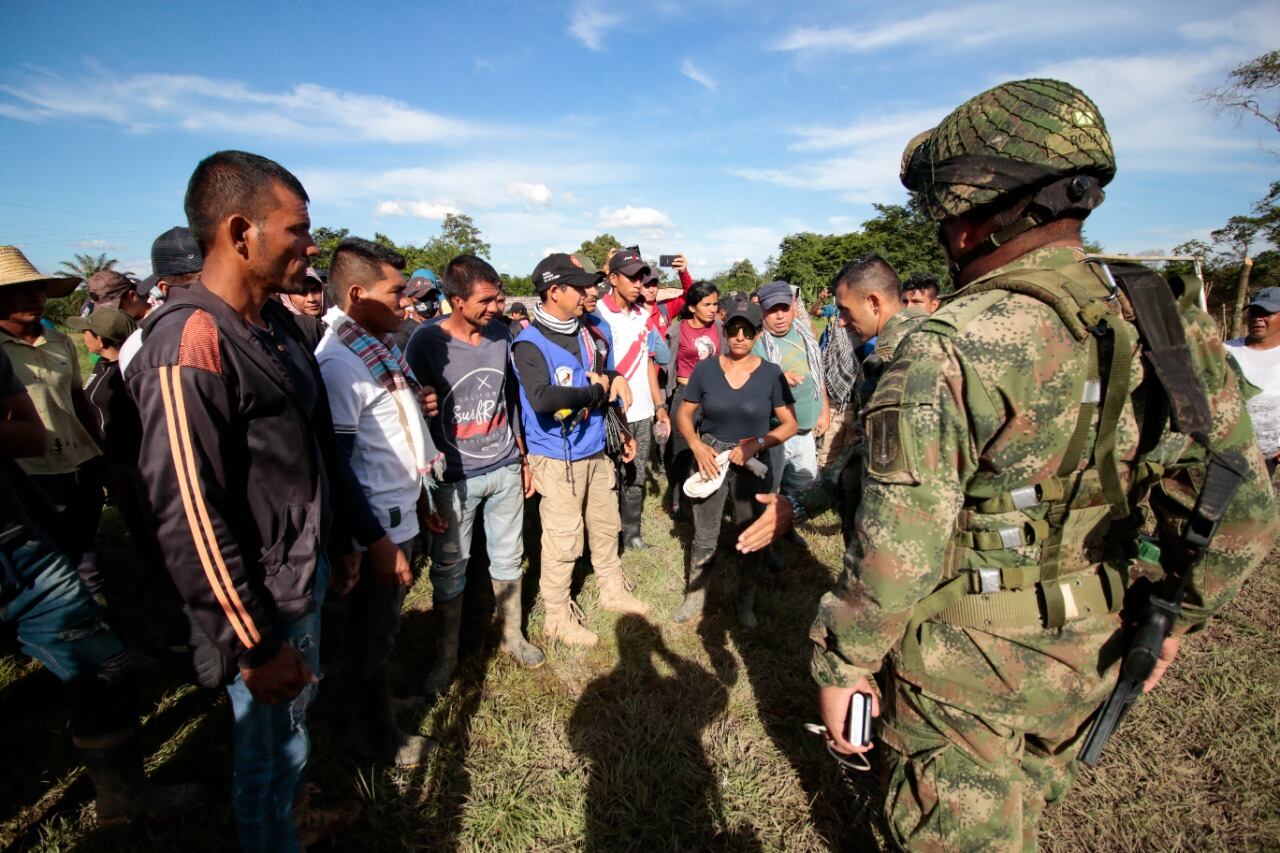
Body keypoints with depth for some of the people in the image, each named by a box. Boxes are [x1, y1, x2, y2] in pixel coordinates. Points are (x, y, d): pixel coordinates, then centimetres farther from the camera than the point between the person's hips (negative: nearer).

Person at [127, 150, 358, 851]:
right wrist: (253, 645, -18)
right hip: (263, 599, -8)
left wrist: (336, 545, 17)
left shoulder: (276, 320, 4)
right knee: (267, 745, 14)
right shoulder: (188, 346, -24)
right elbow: (190, 516, -25)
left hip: (305, 577, 9)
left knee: (296, 713, 27)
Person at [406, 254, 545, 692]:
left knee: (508, 558, 16)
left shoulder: (501, 335, 2)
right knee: (449, 570, 9)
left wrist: (523, 459, 14)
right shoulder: (427, 343, -12)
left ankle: (512, 636, 37)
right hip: (454, 478, -4)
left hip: (505, 470, 4)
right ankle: (446, 654, 30)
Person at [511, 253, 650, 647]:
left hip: (596, 450, 8)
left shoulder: (583, 333, 7)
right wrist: (594, 391, -21)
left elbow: (606, 378, 21)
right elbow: (542, 399, -33)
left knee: (606, 526, 21)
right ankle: (558, 618, 24)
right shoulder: (529, 344, -17)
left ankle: (613, 591, 42)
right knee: (563, 541, 3)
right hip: (557, 458, -7)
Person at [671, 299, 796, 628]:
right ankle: (695, 596, 30)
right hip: (710, 459, 0)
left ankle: (746, 602, 34)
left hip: (753, 464, 0)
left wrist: (756, 444, -18)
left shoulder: (771, 374, -6)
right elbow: (683, 413, 3)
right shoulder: (705, 369, -4)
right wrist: (696, 445, -14)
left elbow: (789, 424, -4)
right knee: (704, 536, 9)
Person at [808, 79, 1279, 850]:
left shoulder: (948, 352, -27)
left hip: (965, 663, -6)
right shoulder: (1172, 324, -5)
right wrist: (1177, 616, 16)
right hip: (1090, 656, 6)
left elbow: (896, 551, -27)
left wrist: (840, 665, -12)